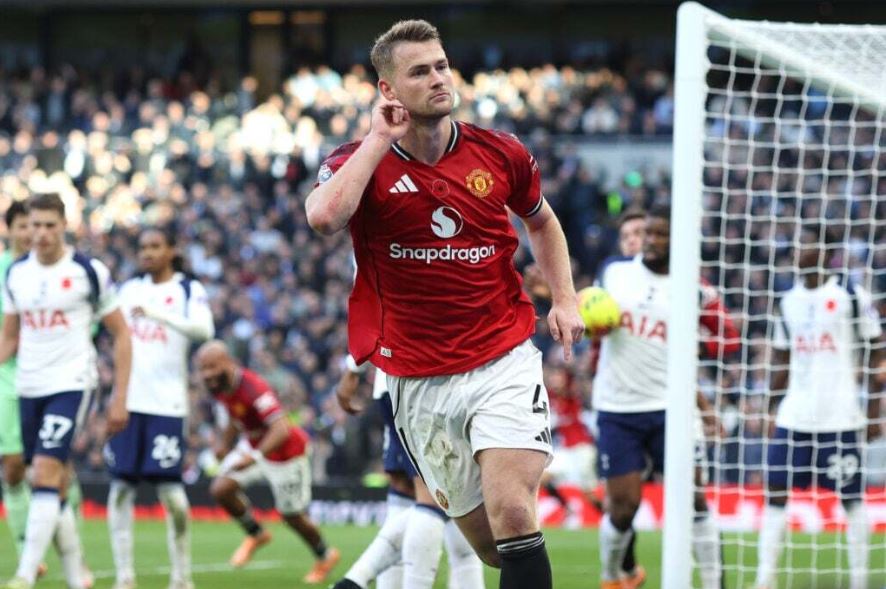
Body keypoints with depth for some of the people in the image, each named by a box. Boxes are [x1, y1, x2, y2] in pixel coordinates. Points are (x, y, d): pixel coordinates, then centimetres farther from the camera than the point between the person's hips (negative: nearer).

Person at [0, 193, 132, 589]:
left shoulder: (89, 272, -5)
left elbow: (121, 335, 1)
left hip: (70, 385, -5)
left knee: (45, 475, -20)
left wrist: (120, 397, -3)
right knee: (53, 491, 8)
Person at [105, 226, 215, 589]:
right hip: (128, 400, 5)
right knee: (121, 487, 0)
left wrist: (158, 314, -30)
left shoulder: (188, 290, -2)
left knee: (170, 489, -7)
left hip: (167, 405, -5)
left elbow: (204, 329, -20)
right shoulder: (130, 289, 14)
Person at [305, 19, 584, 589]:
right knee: (486, 541, 5)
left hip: (505, 361, 0)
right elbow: (324, 216, -28)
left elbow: (542, 221, 23)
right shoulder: (359, 162, -3)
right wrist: (381, 139, -18)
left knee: (512, 515, -19)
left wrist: (564, 298, 9)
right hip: (419, 382, 0)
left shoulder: (501, 154, 2)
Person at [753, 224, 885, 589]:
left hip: (840, 418, -4)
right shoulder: (789, 302, 10)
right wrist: (772, 412, 12)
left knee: (851, 497, 2)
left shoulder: (851, 296, -4)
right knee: (775, 493, -1)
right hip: (793, 418, 4)